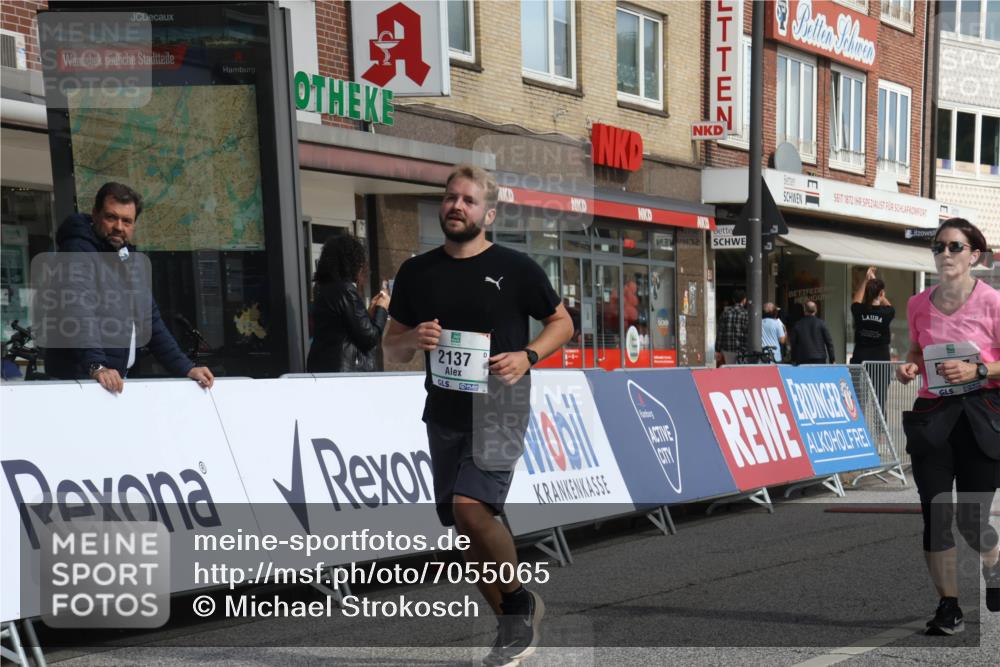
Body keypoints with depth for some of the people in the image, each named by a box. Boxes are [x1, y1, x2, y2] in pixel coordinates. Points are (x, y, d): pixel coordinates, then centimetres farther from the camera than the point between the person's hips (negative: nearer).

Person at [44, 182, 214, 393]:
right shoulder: (78, 251, -10)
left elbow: (150, 319, 14)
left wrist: (186, 368, 5)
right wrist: (96, 367, -38)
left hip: (116, 380, 7)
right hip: (78, 380, -7)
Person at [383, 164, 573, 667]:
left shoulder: (515, 268, -2)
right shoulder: (416, 272, 7)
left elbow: (562, 322, 7)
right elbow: (390, 351, 13)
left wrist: (528, 356, -11)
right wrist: (413, 339, -10)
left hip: (499, 412, -5)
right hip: (444, 415, 5)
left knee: (471, 507, -23)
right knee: (466, 529, 8)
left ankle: (520, 601, 1)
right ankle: (514, 626, 25)